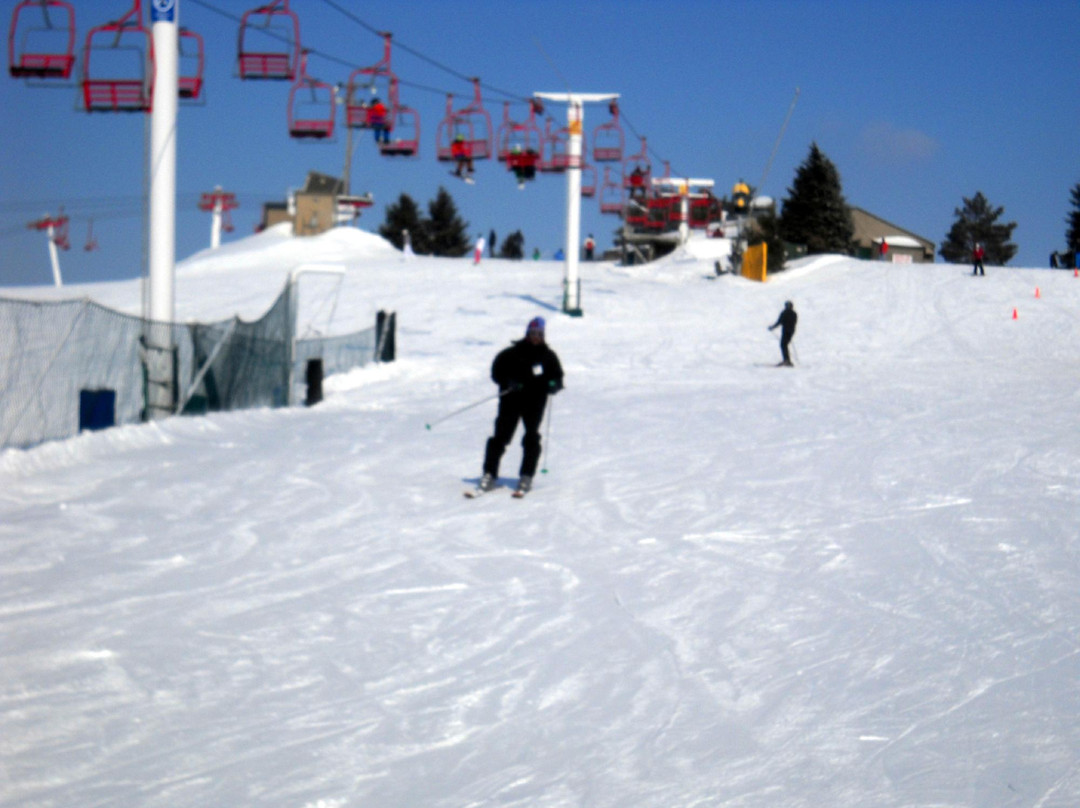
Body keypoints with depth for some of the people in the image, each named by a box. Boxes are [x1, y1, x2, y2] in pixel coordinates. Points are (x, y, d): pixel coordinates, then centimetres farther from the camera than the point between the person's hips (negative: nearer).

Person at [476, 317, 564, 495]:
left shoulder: (548, 355, 9)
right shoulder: (513, 353, 1)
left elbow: (557, 377, 15)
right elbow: (497, 370, 3)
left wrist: (553, 384, -7)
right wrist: (507, 382, -15)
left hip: (535, 402, 2)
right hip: (511, 399, -2)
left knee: (532, 437, -3)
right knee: (501, 435, -4)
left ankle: (526, 477, 6)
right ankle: (489, 474, 2)